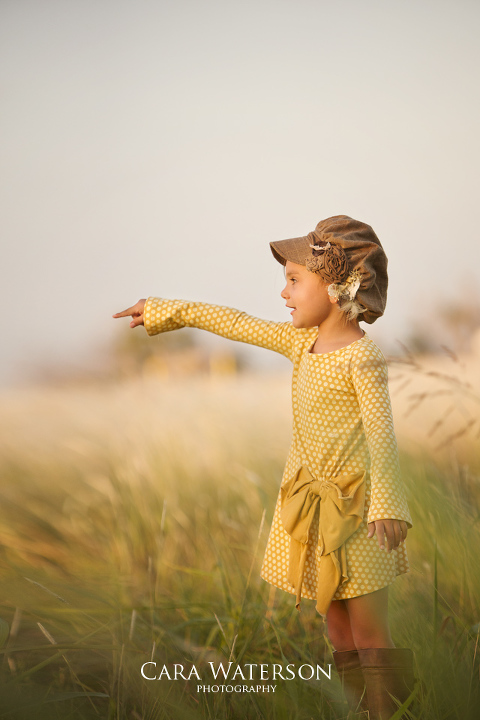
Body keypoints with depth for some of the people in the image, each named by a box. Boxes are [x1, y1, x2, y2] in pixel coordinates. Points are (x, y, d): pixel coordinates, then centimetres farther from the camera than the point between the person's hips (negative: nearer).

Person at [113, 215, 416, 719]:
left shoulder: (362, 356, -16)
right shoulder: (301, 341, 8)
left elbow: (380, 433, -24)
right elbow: (238, 324, 17)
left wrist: (386, 503, -36)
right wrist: (169, 311, 24)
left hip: (353, 506, -8)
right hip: (307, 499, 8)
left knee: (368, 630, -2)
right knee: (334, 623, 12)